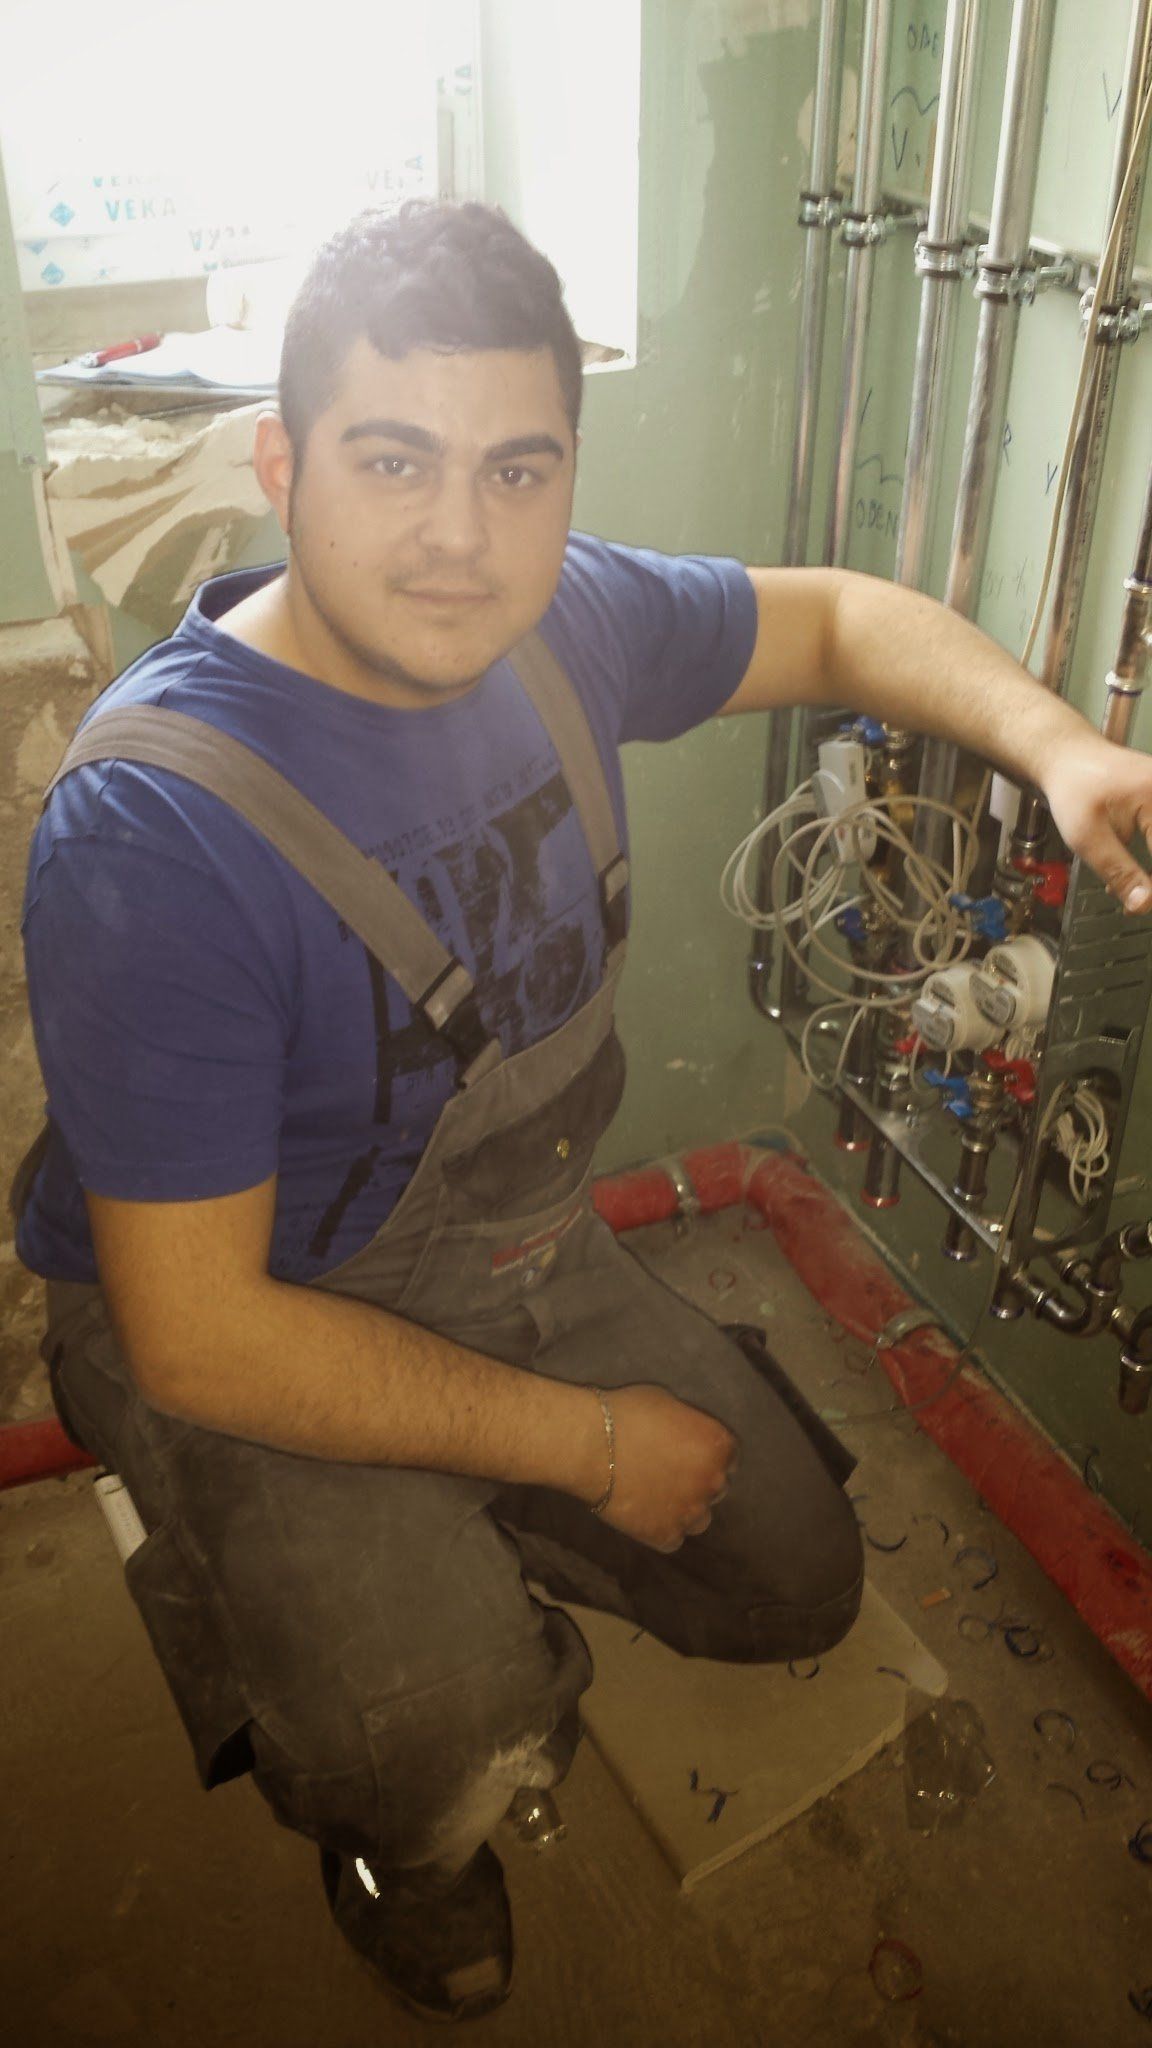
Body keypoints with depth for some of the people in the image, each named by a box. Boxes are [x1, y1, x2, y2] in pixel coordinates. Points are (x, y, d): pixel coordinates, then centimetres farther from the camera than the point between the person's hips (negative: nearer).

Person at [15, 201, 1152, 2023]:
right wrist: (589, 1440, -18)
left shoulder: (561, 623, -11)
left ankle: (451, 1554, 32)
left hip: (518, 1246, 6)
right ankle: (379, 1808, 14)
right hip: (252, 1331, -5)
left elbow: (836, 618, 7)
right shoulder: (149, 832, -31)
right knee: (450, 1763, -25)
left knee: (795, 1582, 10)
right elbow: (200, 1335, -26)